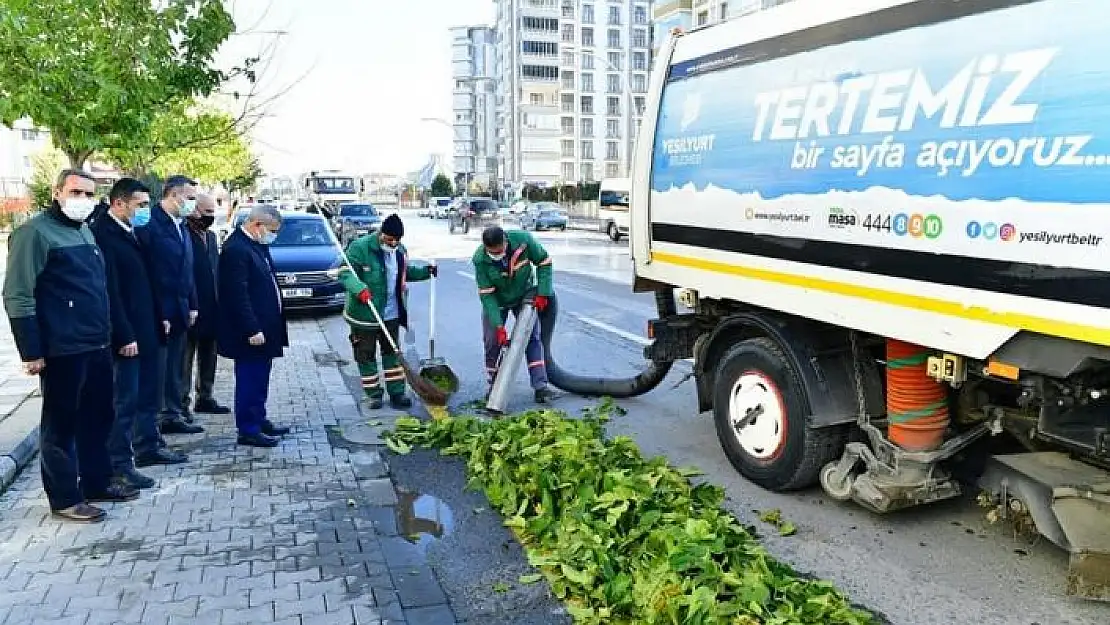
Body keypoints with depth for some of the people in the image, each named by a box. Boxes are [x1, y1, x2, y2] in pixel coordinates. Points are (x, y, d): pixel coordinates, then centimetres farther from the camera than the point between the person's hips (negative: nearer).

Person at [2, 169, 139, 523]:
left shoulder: (85, 232, 16)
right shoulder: (35, 233, -10)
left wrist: (107, 333, 18)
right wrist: (31, 352, -18)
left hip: (97, 345, 8)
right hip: (62, 349, -8)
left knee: (98, 417, 15)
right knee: (61, 424, 3)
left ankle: (96, 482, 28)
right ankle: (64, 498, 13)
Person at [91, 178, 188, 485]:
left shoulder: (131, 232, 12)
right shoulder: (103, 233, -16)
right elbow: (110, 290, -20)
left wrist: (158, 321, 13)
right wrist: (125, 336, -21)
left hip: (147, 331, 9)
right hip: (126, 335, -9)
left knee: (148, 394, 18)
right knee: (125, 400, -1)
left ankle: (149, 446, 31)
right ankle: (120, 464, 8)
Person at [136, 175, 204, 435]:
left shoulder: (181, 226, 14)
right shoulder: (150, 225, -14)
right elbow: (148, 273, -18)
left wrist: (192, 305, 14)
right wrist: (158, 314, -19)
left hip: (179, 311, 8)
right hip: (159, 313, -8)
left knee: (174, 367, 16)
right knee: (156, 368, -1)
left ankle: (172, 416, 26)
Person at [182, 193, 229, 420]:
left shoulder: (211, 236, 14)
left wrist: (218, 302, 11)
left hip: (211, 310, 8)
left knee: (208, 356, 16)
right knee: (185, 358, 1)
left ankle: (205, 397, 27)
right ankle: (181, 403, 8)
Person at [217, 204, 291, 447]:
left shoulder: (257, 245, 11)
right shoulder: (236, 249, -19)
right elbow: (238, 295, -22)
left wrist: (268, 327, 17)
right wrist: (252, 330, -23)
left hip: (264, 328, 10)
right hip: (251, 332, -10)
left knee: (259, 379, 19)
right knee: (249, 380, 0)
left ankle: (259, 421, 31)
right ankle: (248, 430, 10)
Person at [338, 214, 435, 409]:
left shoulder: (400, 250, 6)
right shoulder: (360, 247, -14)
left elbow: (405, 272, 23)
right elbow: (345, 273, -19)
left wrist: (425, 271, 8)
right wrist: (359, 288, -36)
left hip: (391, 314, 5)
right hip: (364, 314, -5)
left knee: (392, 353, 11)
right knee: (366, 355, 6)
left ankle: (396, 393, 19)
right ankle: (373, 394, 19)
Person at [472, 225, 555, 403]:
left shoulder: (522, 239, -29)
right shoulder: (480, 260, -29)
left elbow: (544, 262, -13)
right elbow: (486, 295, -25)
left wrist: (542, 293, -17)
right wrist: (499, 326, -30)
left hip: (524, 297, 1)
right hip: (496, 301, 0)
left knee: (532, 338, -5)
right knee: (492, 341, -2)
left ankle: (540, 386, -4)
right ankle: (494, 384, 17)